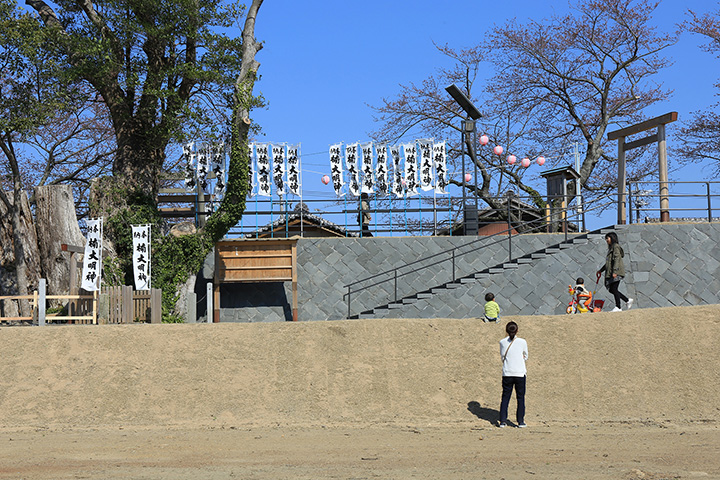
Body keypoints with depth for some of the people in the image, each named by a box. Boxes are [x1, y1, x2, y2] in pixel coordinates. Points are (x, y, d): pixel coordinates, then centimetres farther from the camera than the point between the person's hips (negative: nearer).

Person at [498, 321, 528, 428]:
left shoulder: (502, 342, 0)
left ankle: (503, 421, 6)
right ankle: (521, 421, 8)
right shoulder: (522, 342, -3)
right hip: (520, 373, -1)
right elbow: (526, 357, 10)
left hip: (507, 374, 1)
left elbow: (502, 358, 9)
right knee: (520, 397, 8)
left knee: (505, 397, 9)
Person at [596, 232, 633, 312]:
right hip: (611, 273, 9)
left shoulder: (616, 247, -6)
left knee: (614, 289, -9)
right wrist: (601, 270, 29)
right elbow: (608, 262, 29)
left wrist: (615, 271, -24)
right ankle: (628, 300, 15)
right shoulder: (611, 248, 23)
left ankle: (618, 307, -6)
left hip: (617, 272, -9)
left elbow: (617, 259, -16)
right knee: (611, 290, 7)